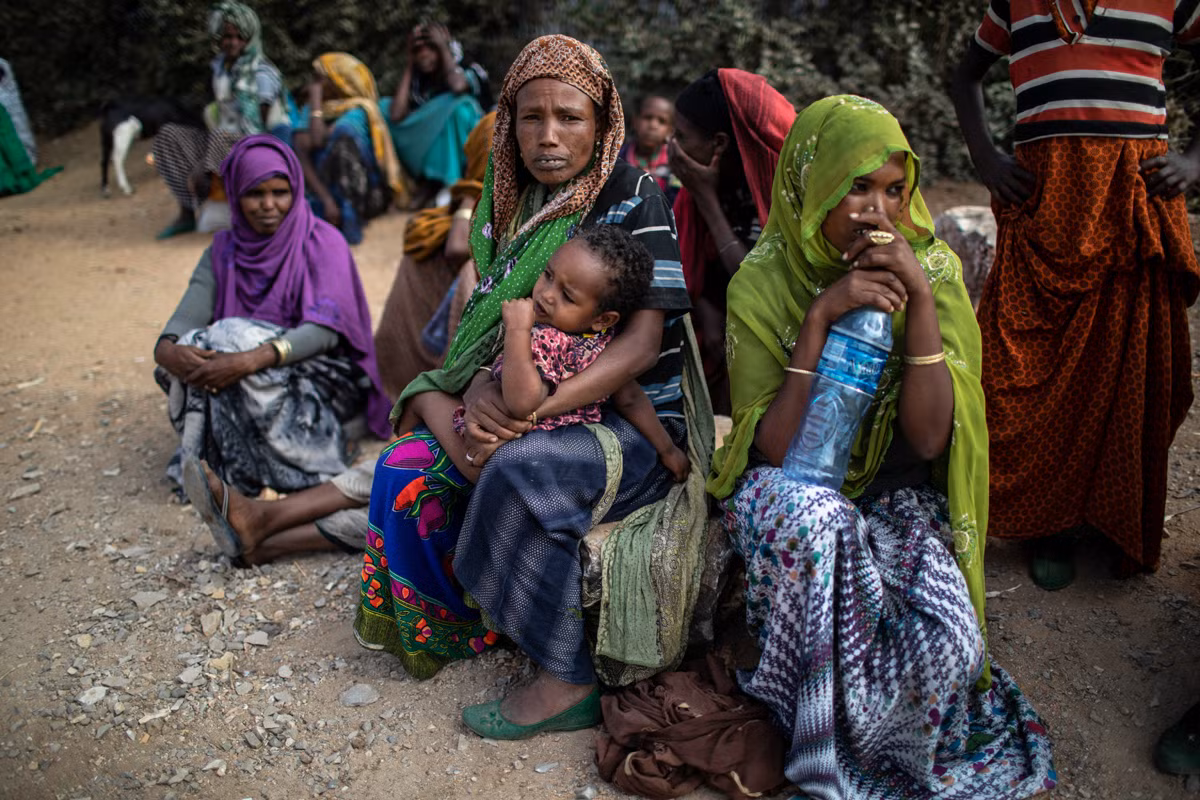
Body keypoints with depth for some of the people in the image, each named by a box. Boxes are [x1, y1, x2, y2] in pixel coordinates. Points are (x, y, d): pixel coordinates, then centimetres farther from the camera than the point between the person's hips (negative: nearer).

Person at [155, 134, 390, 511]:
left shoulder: (323, 243, -8)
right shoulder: (224, 251, 8)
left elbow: (325, 329, -23)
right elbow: (189, 313, -8)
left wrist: (253, 359, -38)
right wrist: (166, 349, -33)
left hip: (319, 374, -4)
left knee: (233, 338, -29)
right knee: (198, 349, -25)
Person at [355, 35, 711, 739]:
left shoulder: (636, 199, -10)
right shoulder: (514, 205, 8)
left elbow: (643, 342, -19)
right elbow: (488, 320, 6)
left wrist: (529, 410, -30)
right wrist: (480, 383, -18)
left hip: (639, 417, -6)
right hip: (538, 411, 6)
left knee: (521, 470, -34)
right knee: (414, 466, -10)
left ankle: (571, 684, -20)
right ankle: (469, 621, 8)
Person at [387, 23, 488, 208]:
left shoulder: (469, 71, -3)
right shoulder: (417, 80, 6)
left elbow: (458, 86, -30)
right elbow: (396, 115, -12)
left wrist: (444, 48, -14)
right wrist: (409, 65, -4)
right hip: (426, 155, 4)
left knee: (457, 104, -30)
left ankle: (434, 181, -23)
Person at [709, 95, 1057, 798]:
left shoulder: (933, 270, -7)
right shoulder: (763, 282, -12)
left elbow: (928, 439, -15)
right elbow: (774, 450, -19)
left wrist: (919, 300, -24)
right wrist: (820, 317, -27)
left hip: (895, 492, 1)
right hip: (794, 485, -1)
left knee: (950, 640, -28)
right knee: (817, 516, -39)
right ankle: (812, 736, -13)